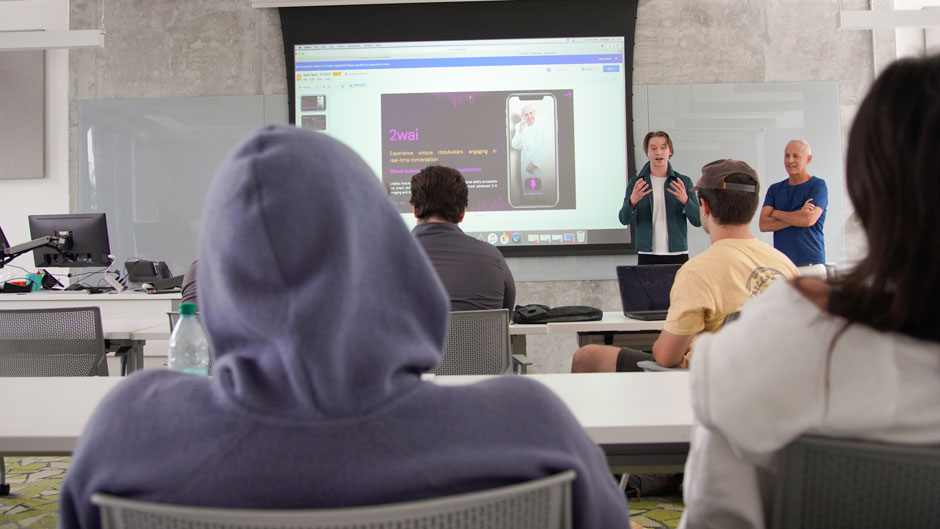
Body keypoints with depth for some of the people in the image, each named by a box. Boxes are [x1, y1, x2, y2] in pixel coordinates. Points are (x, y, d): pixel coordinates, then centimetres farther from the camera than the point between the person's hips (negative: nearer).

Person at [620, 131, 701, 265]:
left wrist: (685, 200, -18)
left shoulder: (684, 182, 7)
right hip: (647, 255, 0)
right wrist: (632, 201, -25)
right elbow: (624, 220, -4)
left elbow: (698, 221, 2)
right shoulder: (635, 183, 6)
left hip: (678, 254, 1)